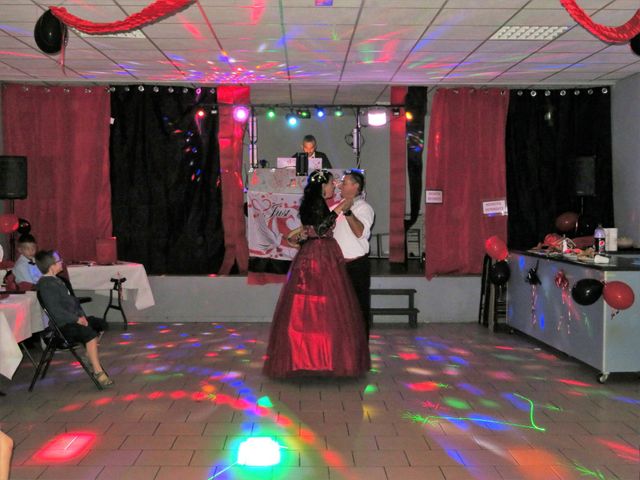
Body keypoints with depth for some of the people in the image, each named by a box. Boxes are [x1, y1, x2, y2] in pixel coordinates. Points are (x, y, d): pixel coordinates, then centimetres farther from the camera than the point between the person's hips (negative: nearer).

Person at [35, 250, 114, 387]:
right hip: (63, 325, -11)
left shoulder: (56, 280, 12)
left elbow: (72, 299, 19)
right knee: (90, 333, -29)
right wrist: (76, 319, -21)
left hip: (73, 318, 11)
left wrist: (81, 315, 6)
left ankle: (91, 357, 24)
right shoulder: (45, 285, -18)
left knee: (102, 324, 13)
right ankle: (98, 372, -26)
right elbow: (56, 311, -24)